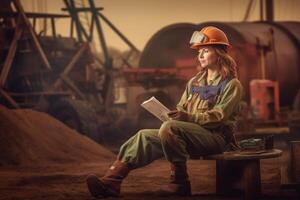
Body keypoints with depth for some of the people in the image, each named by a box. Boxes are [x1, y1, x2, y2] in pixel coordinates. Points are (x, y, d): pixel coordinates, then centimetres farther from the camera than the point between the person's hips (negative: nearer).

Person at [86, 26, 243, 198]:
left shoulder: (231, 85, 0)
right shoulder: (194, 82, 23)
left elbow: (218, 117, -13)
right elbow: (181, 110, 20)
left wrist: (188, 117, -24)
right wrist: (173, 115, -4)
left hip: (217, 137, -7)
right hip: (192, 134, 7)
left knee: (170, 127, -31)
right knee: (146, 137, -12)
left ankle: (180, 182, -23)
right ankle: (111, 182, -24)